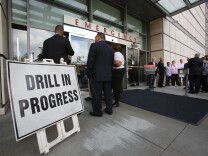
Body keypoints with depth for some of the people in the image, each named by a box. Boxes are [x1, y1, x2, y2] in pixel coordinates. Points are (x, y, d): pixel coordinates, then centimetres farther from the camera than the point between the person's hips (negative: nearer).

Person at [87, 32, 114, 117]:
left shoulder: (94, 45, -5)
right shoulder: (110, 48, 12)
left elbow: (90, 60, -10)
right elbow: (112, 62, 12)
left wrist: (89, 73, -2)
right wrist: (109, 72, 18)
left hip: (96, 74, -6)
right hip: (108, 75, 6)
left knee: (96, 94, 3)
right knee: (108, 93, 14)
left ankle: (97, 111, 14)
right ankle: (109, 109, 26)